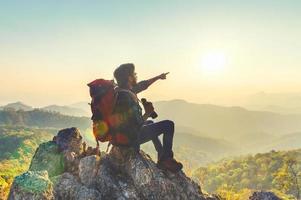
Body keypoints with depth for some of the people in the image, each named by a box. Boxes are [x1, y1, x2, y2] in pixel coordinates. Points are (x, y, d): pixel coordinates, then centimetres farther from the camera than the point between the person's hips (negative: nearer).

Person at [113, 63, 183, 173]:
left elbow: (142, 85, 14)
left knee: (150, 123, 34)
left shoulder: (121, 90, 0)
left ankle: (162, 156, 38)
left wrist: (158, 77, 26)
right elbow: (138, 124, -28)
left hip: (123, 133, 10)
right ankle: (167, 160, 11)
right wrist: (147, 113, -10)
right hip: (132, 137, -10)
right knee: (169, 125, -3)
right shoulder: (127, 96, -29)